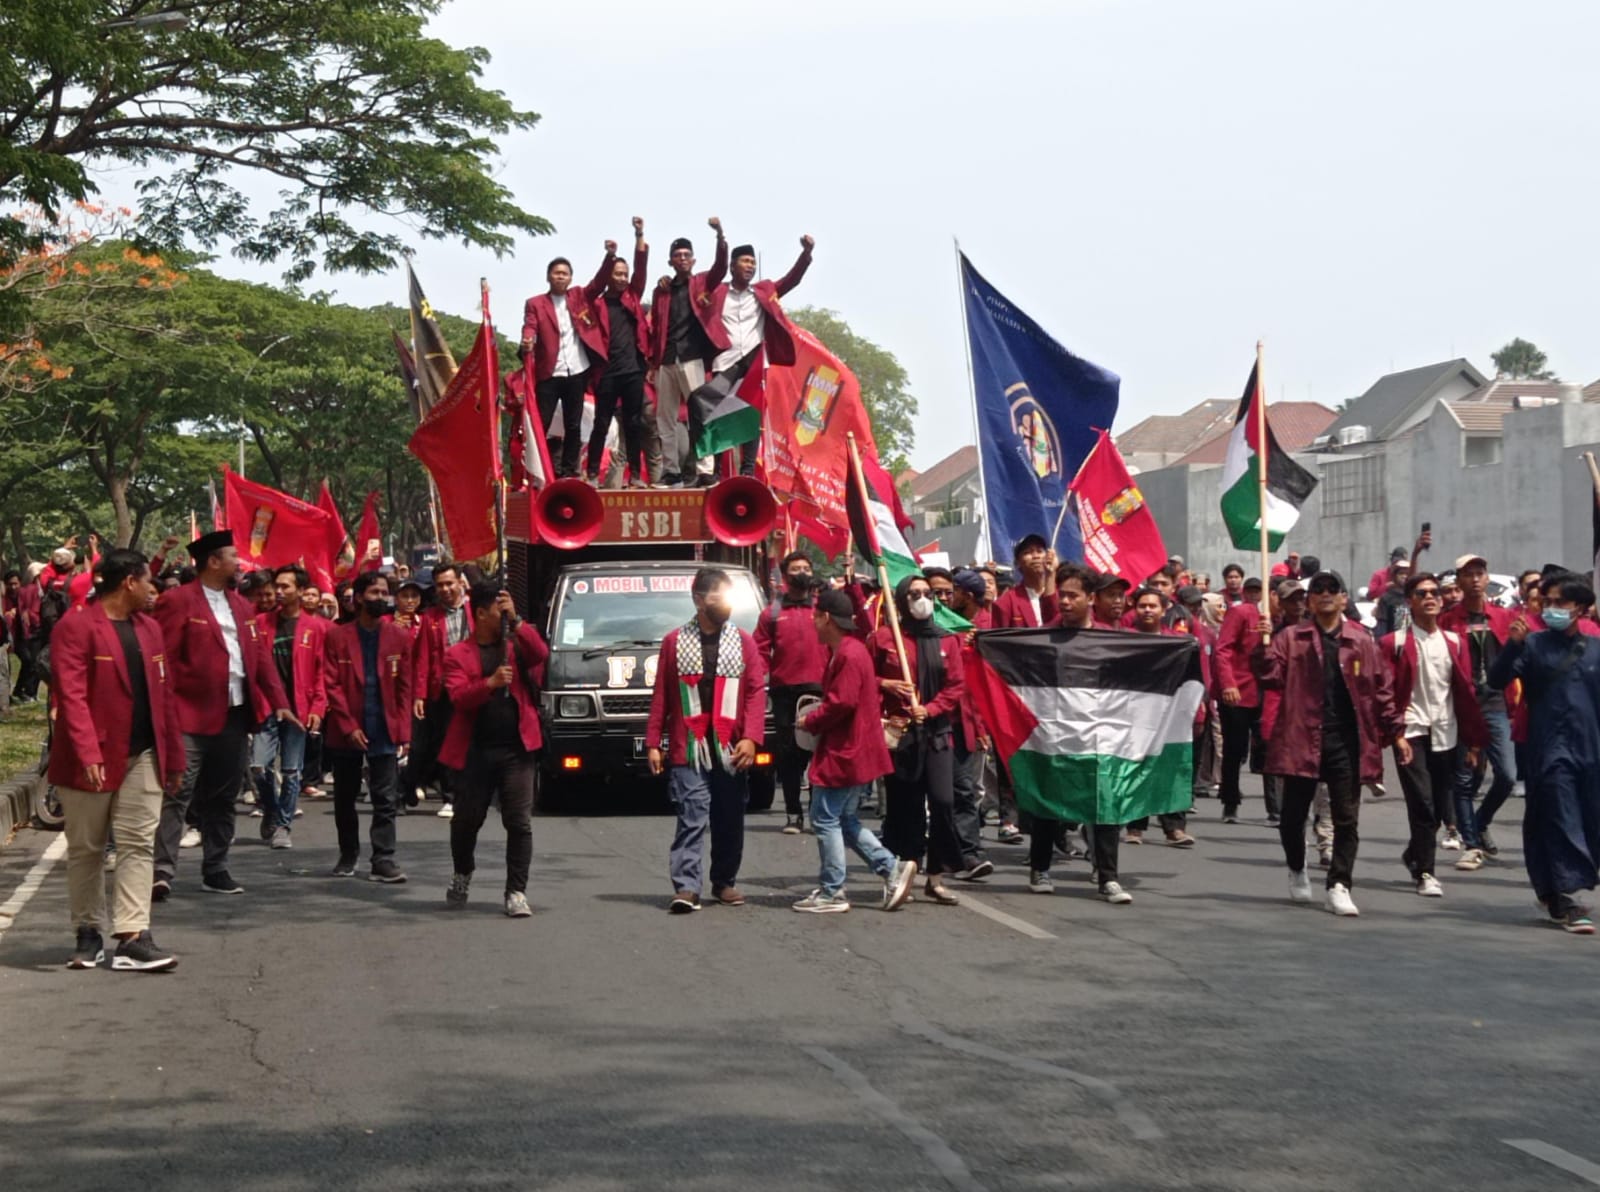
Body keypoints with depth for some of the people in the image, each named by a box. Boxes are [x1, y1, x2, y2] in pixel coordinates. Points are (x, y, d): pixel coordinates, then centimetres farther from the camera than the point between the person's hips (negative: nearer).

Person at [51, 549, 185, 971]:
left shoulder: (150, 629, 12)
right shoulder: (76, 628, -9)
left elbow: (164, 695, 13)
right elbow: (71, 696, -17)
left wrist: (173, 757, 11)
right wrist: (88, 753, -26)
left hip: (142, 757, 5)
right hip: (93, 759, -5)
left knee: (139, 845, -2)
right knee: (85, 849, 7)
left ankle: (132, 938, -5)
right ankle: (89, 933, 19)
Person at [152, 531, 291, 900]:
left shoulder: (242, 606, 17)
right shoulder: (177, 602, -6)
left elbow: (261, 656, 15)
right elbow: (164, 658, -10)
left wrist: (278, 701, 7)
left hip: (235, 714, 7)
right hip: (192, 714, -7)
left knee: (222, 797, 12)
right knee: (177, 793, -11)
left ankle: (216, 871, 19)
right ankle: (162, 872, -13)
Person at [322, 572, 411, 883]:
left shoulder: (400, 637, 3)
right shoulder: (337, 636, 0)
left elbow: (405, 688, 3)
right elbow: (332, 685, -4)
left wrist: (403, 732, -4)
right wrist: (349, 727, -12)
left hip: (385, 732, 0)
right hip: (346, 734, 0)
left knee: (385, 801, -4)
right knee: (345, 799, 12)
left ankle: (383, 861, -3)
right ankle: (348, 856, 26)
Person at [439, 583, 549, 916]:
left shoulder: (516, 644, 10)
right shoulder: (458, 654, 2)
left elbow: (541, 654, -10)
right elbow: (458, 696, -11)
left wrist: (516, 620, -11)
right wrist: (490, 682, -26)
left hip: (516, 749, 1)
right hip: (476, 750, -1)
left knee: (520, 823, -4)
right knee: (467, 820, 11)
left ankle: (516, 892, 1)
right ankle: (462, 875, 36)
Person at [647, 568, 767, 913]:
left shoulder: (743, 641, 8)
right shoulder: (675, 642, 6)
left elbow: (756, 692, 3)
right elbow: (660, 696, 6)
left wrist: (750, 737, -9)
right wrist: (653, 742, 1)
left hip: (731, 751, 2)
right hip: (688, 750, -2)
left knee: (730, 821, 9)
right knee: (691, 819, -8)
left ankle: (725, 882, 23)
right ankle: (686, 887, -11)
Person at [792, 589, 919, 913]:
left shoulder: (848, 655, -18)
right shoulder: (845, 650, 15)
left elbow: (841, 703, -24)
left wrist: (810, 723, -9)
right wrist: (816, 718, 6)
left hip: (844, 753, -11)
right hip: (852, 751, 11)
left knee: (826, 820, -4)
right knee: (846, 822, 15)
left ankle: (832, 893, 1)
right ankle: (892, 869, 11)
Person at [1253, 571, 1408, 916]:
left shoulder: (1362, 642, 8)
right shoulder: (1291, 638, 5)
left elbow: (1381, 690, 8)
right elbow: (1270, 678, -6)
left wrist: (1396, 732, 4)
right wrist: (1262, 645, -21)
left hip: (1346, 741, 0)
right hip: (1301, 738, 0)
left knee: (1347, 819, -1)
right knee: (1293, 816, 9)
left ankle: (1339, 886, 5)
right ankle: (1297, 871, 33)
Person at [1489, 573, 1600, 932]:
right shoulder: (1533, 644, 0)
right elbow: (1497, 681, -8)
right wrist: (1512, 644, -22)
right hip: (1550, 748, -4)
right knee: (1563, 824, -11)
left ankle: (1550, 889, 24)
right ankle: (1567, 900, -13)